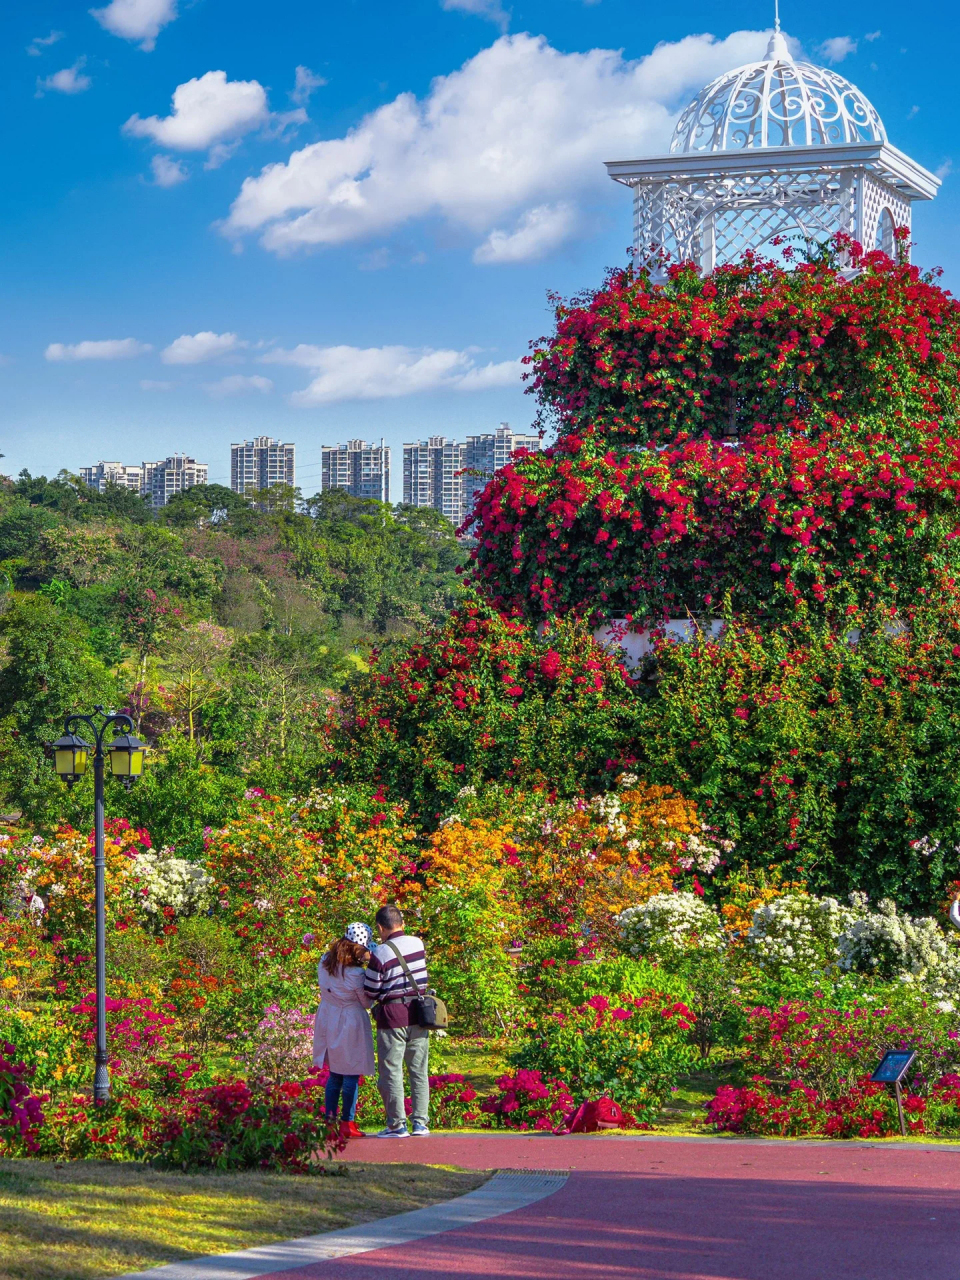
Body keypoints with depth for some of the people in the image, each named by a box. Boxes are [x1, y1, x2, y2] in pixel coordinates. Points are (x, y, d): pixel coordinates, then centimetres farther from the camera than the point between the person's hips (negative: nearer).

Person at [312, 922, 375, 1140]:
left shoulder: (324, 963, -2)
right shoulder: (355, 974, -21)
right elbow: (367, 1002, -9)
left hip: (327, 1021, 7)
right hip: (350, 1024, -7)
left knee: (334, 1075, 16)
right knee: (351, 1077, 3)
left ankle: (329, 1120, 14)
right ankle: (347, 1124, 4)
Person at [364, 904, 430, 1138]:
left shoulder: (380, 954, -13)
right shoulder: (418, 944, 2)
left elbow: (370, 992, -8)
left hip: (393, 1017, -5)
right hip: (418, 1013, 5)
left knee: (391, 1071, 3)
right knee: (419, 1070, 10)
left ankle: (397, 1125, 2)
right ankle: (421, 1122, 9)